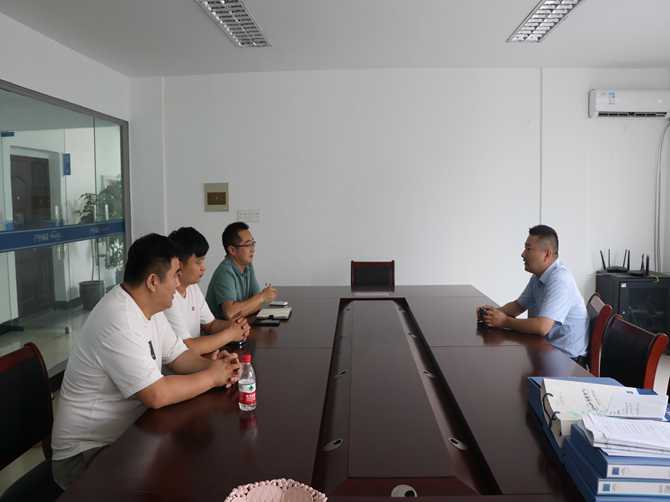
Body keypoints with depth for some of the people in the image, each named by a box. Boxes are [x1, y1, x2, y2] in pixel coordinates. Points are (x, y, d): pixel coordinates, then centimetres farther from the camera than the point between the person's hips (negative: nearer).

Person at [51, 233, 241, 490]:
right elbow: (157, 395, -31)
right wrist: (211, 377, -18)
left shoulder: (149, 307, 1)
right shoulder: (118, 322, -29)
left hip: (125, 434, 9)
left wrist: (212, 365, -11)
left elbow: (178, 356, 9)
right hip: (87, 453, -8)